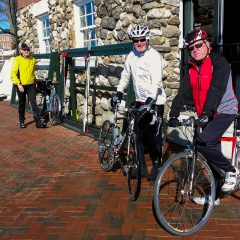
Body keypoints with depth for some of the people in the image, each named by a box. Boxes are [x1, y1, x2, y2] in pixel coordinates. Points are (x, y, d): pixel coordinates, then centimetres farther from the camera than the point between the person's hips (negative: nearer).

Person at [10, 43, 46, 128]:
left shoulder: (32, 60, 7)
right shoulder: (17, 60, -7)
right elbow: (13, 74, -11)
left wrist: (34, 81, 21)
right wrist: (18, 84, -20)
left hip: (31, 85, 3)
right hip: (21, 85, -2)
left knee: (34, 103, -4)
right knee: (22, 104, 9)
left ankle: (38, 122, -6)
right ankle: (21, 121, 23)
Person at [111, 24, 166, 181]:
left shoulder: (154, 56, -16)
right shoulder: (132, 56, 4)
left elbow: (156, 81, -26)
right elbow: (126, 75, 16)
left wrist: (149, 101, -35)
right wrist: (119, 93, 10)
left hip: (155, 101, -6)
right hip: (140, 100, 7)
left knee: (156, 135, 0)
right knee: (136, 133, 7)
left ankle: (156, 167, 17)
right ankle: (142, 166, 20)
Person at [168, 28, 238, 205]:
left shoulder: (219, 63, -14)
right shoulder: (191, 69, 6)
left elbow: (216, 90, -26)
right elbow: (183, 92, -2)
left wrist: (205, 115, -36)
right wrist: (174, 115, -13)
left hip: (224, 111, -7)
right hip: (206, 116, 7)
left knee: (203, 142, -25)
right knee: (212, 151, 10)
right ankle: (214, 196, 22)